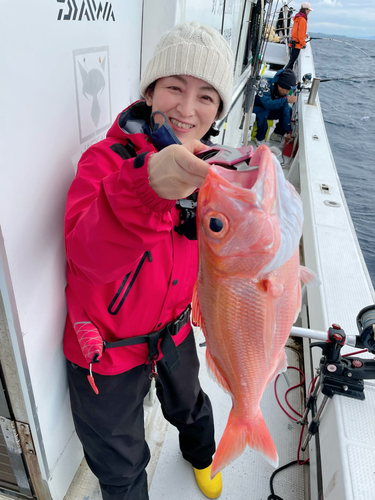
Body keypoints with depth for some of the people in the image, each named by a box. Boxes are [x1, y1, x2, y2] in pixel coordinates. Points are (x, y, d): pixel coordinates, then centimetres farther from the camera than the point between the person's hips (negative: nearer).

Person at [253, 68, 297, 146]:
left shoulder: (283, 91, -11)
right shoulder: (266, 84, -31)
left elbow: (285, 109, -12)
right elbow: (268, 104, -44)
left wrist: (288, 131, -16)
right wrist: (286, 99, -48)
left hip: (267, 110, 6)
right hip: (254, 108, -6)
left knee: (289, 110, -6)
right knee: (263, 112, -38)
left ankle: (277, 134, 8)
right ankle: (259, 139, -19)